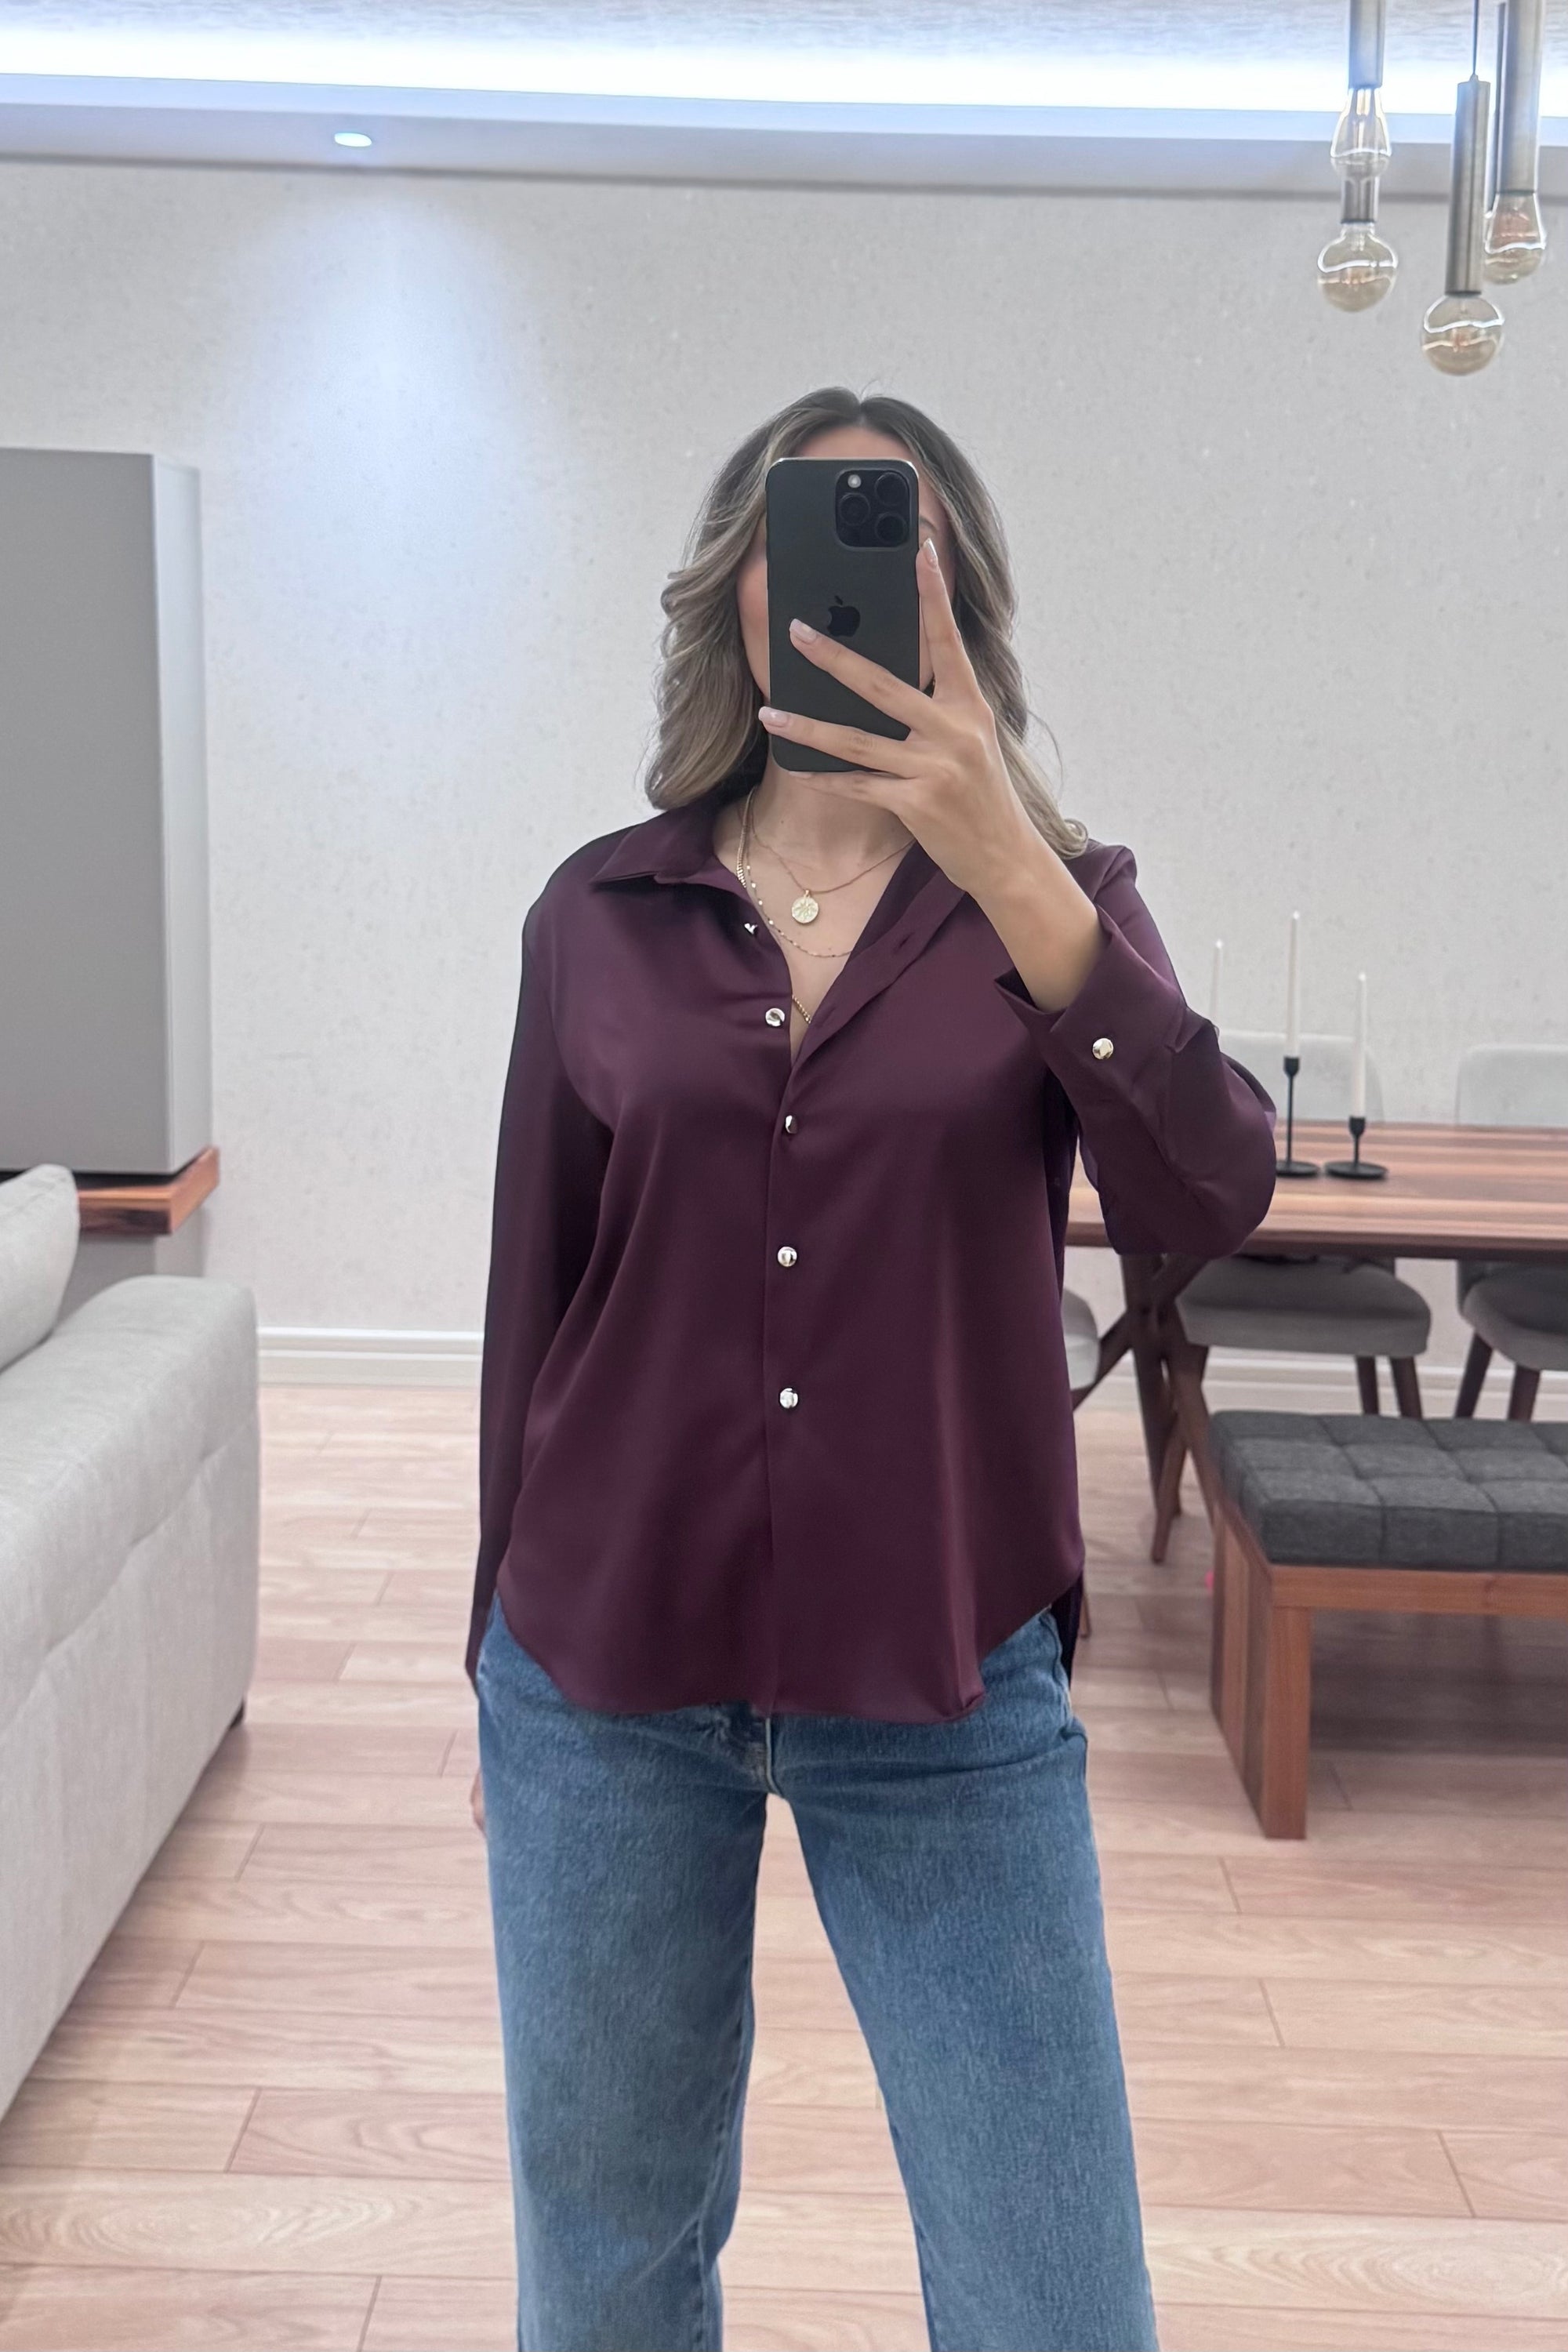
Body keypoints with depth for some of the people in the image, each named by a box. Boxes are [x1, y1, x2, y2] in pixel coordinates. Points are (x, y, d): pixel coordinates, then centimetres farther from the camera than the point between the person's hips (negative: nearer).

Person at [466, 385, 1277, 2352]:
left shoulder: (1058, 900, -1)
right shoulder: (600, 915, 1)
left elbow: (1206, 1204, -19)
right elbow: (534, 1301, 6)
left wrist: (1005, 863, -28)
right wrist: (500, 1661, 11)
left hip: (942, 1695, -1)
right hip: (609, 1683, 1)